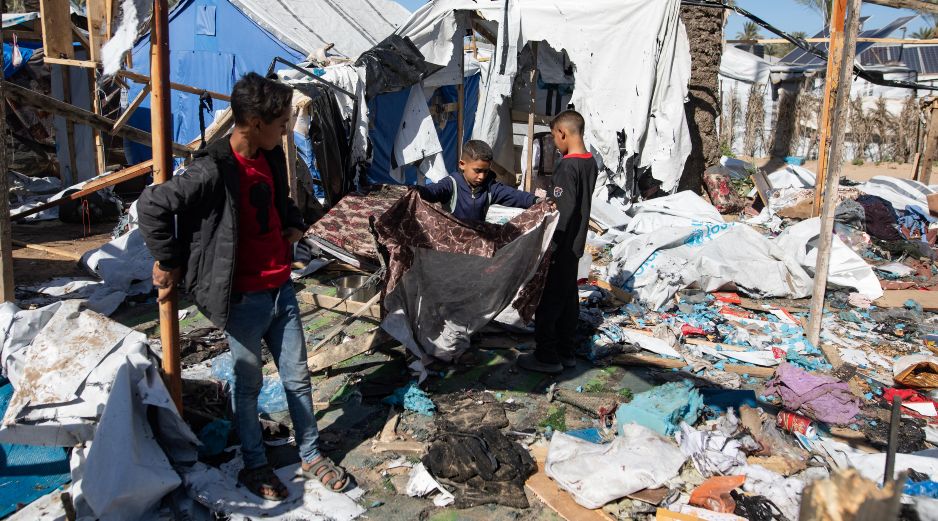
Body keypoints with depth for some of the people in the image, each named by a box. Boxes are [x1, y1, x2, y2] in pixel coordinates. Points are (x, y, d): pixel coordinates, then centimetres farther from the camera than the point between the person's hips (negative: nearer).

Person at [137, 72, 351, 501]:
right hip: (245, 299, -7)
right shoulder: (214, 171, -22)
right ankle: (254, 465, 31)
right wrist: (169, 263, -12)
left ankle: (311, 456, 33)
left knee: (298, 377, 15)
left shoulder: (271, 156, 4)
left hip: (282, 289, 7)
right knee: (249, 385, 11)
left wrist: (294, 223, 7)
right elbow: (151, 205, -21)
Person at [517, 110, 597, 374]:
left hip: (559, 246, -9)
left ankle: (546, 357, 8)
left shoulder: (568, 166, -21)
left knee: (547, 301, 1)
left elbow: (563, 212, -24)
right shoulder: (591, 163, 6)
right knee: (568, 298, 15)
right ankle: (565, 352, 25)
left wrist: (548, 248, -21)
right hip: (575, 244, 9)